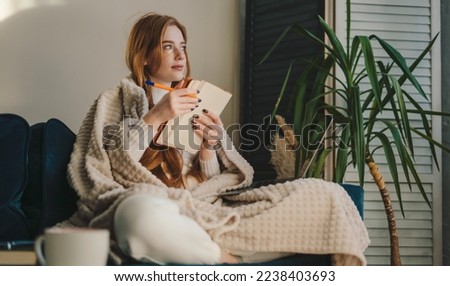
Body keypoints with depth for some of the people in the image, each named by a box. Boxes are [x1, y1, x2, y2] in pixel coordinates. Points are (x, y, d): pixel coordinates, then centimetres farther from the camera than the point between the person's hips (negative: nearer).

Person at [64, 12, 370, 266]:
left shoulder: (196, 103, 23)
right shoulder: (116, 100, 11)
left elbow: (210, 183, 16)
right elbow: (98, 173, -4)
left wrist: (209, 147, -5)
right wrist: (154, 118, -9)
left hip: (206, 211, 3)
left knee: (326, 195, -13)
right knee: (142, 213, -44)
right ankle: (231, 260, -21)